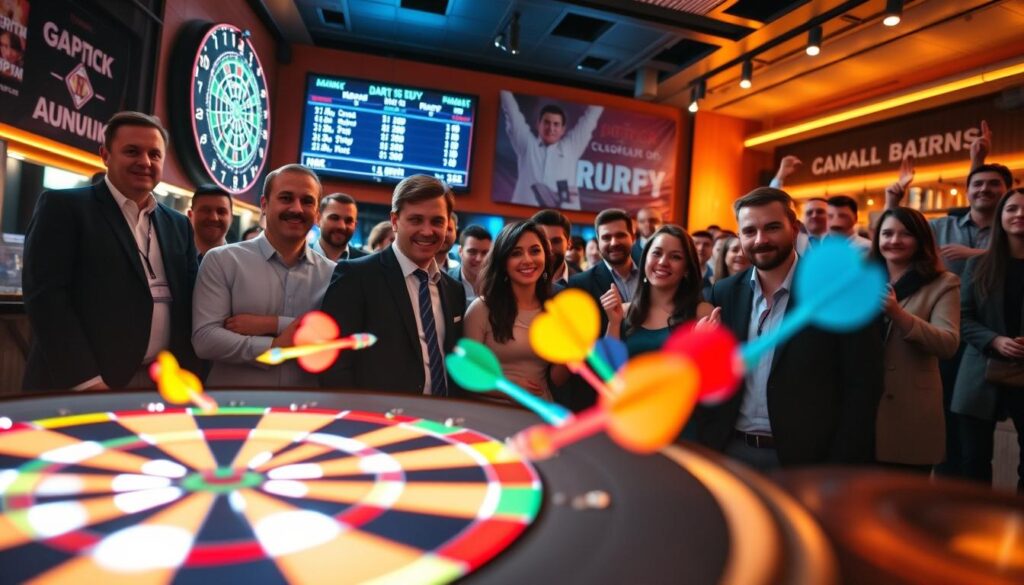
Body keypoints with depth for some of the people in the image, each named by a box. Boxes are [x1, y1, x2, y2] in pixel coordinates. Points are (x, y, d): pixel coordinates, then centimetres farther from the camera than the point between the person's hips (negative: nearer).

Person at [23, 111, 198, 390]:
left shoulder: (179, 225, 14)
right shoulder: (63, 206, 0)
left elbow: (187, 301, 12)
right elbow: (44, 294, -9)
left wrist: (187, 373, 1)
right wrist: (86, 381, -17)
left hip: (165, 384, 5)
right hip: (80, 382, -4)